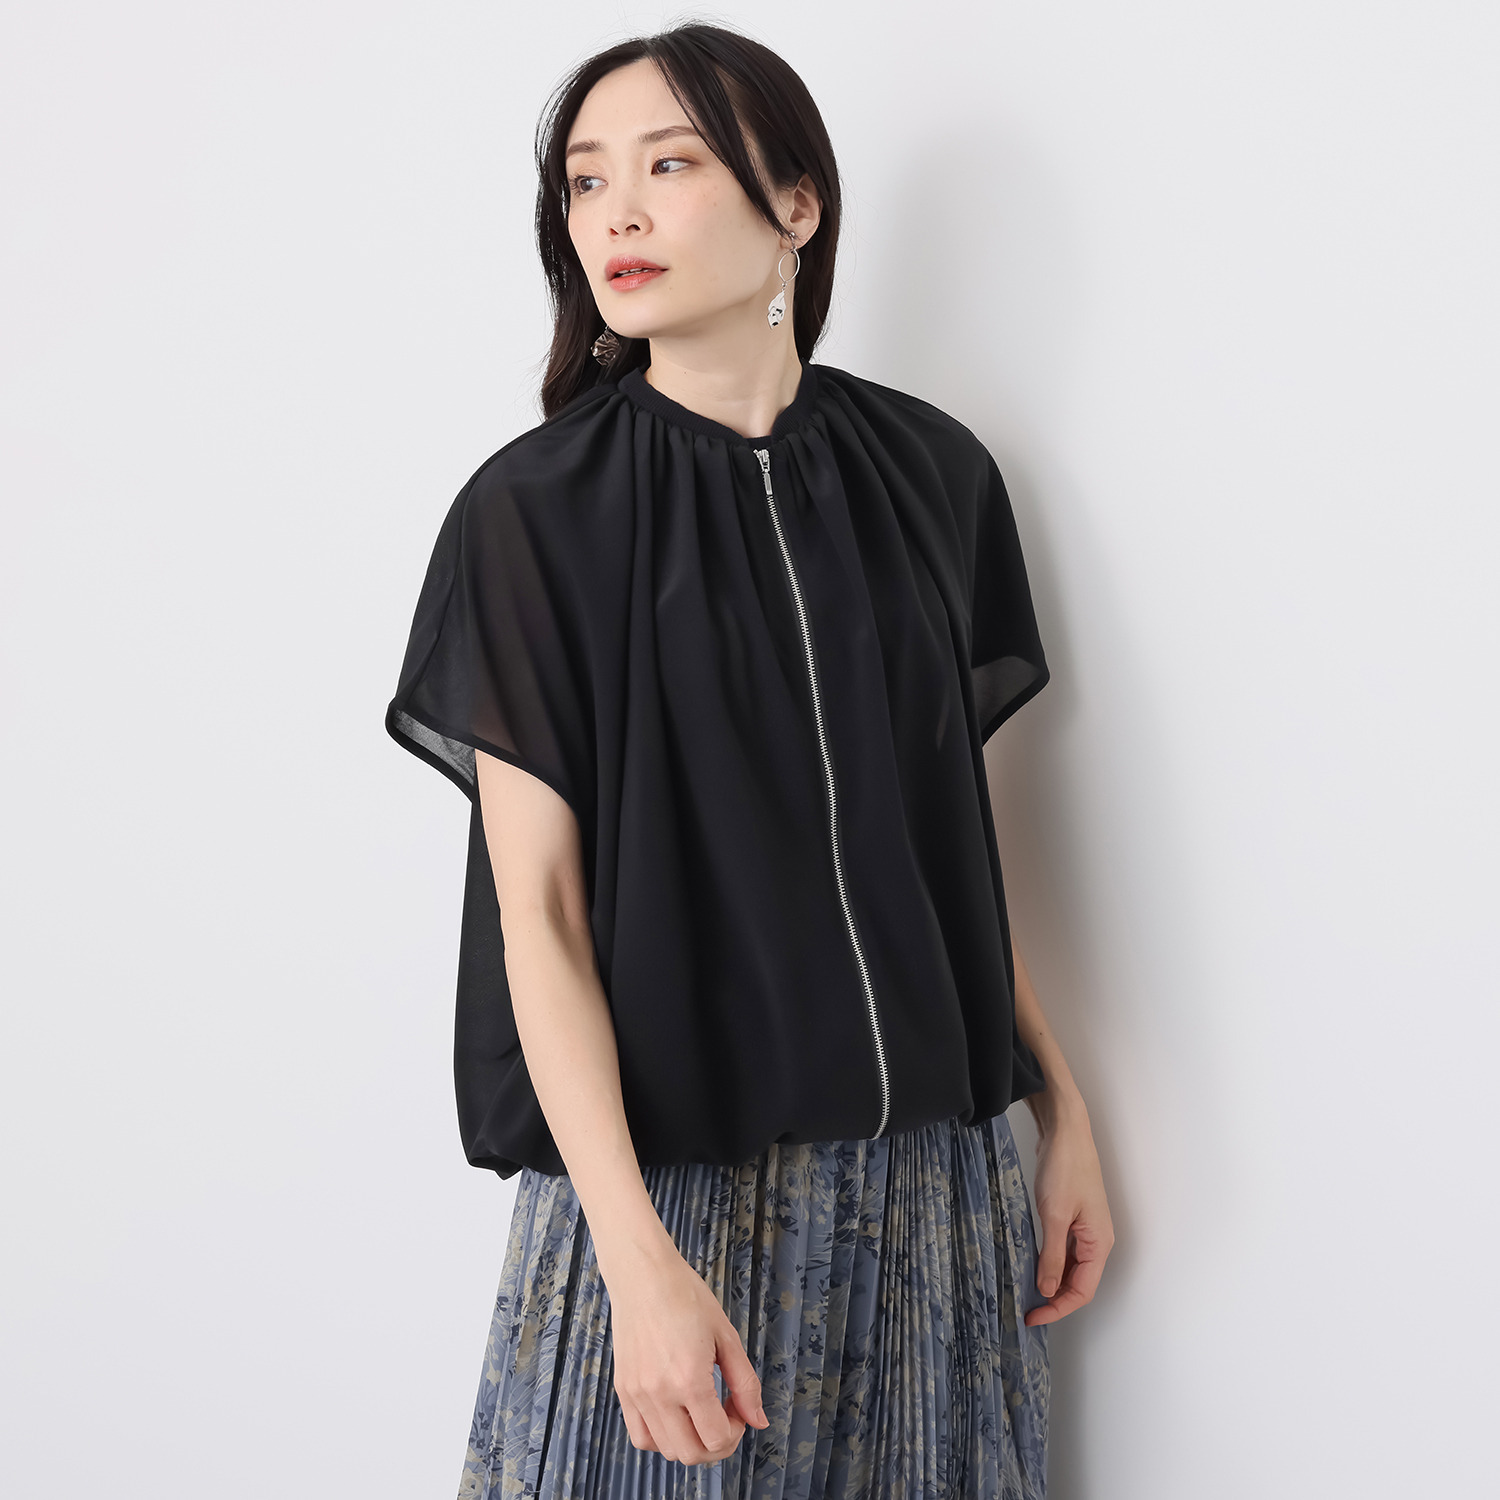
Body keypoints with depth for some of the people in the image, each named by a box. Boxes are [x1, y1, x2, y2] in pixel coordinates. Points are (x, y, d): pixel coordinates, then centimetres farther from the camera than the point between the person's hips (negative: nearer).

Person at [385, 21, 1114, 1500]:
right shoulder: (534, 507, -7)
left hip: (932, 1176, 3)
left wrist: (1065, 1113, 10)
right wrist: (638, 1255, -18)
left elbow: (956, 830, 10)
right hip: (668, 1179, -3)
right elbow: (537, 911, -11)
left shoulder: (928, 473, 3)